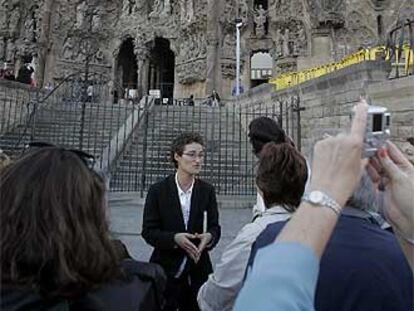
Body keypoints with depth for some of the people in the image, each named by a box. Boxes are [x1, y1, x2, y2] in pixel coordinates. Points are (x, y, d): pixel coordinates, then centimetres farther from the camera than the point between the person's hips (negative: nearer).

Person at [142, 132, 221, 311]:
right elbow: (148, 231, -6)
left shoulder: (207, 191, 1)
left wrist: (209, 236, -20)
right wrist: (174, 238, -23)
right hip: (166, 269, -2)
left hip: (198, 271, 2)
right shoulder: (158, 191, -6)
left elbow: (215, 227, 3)